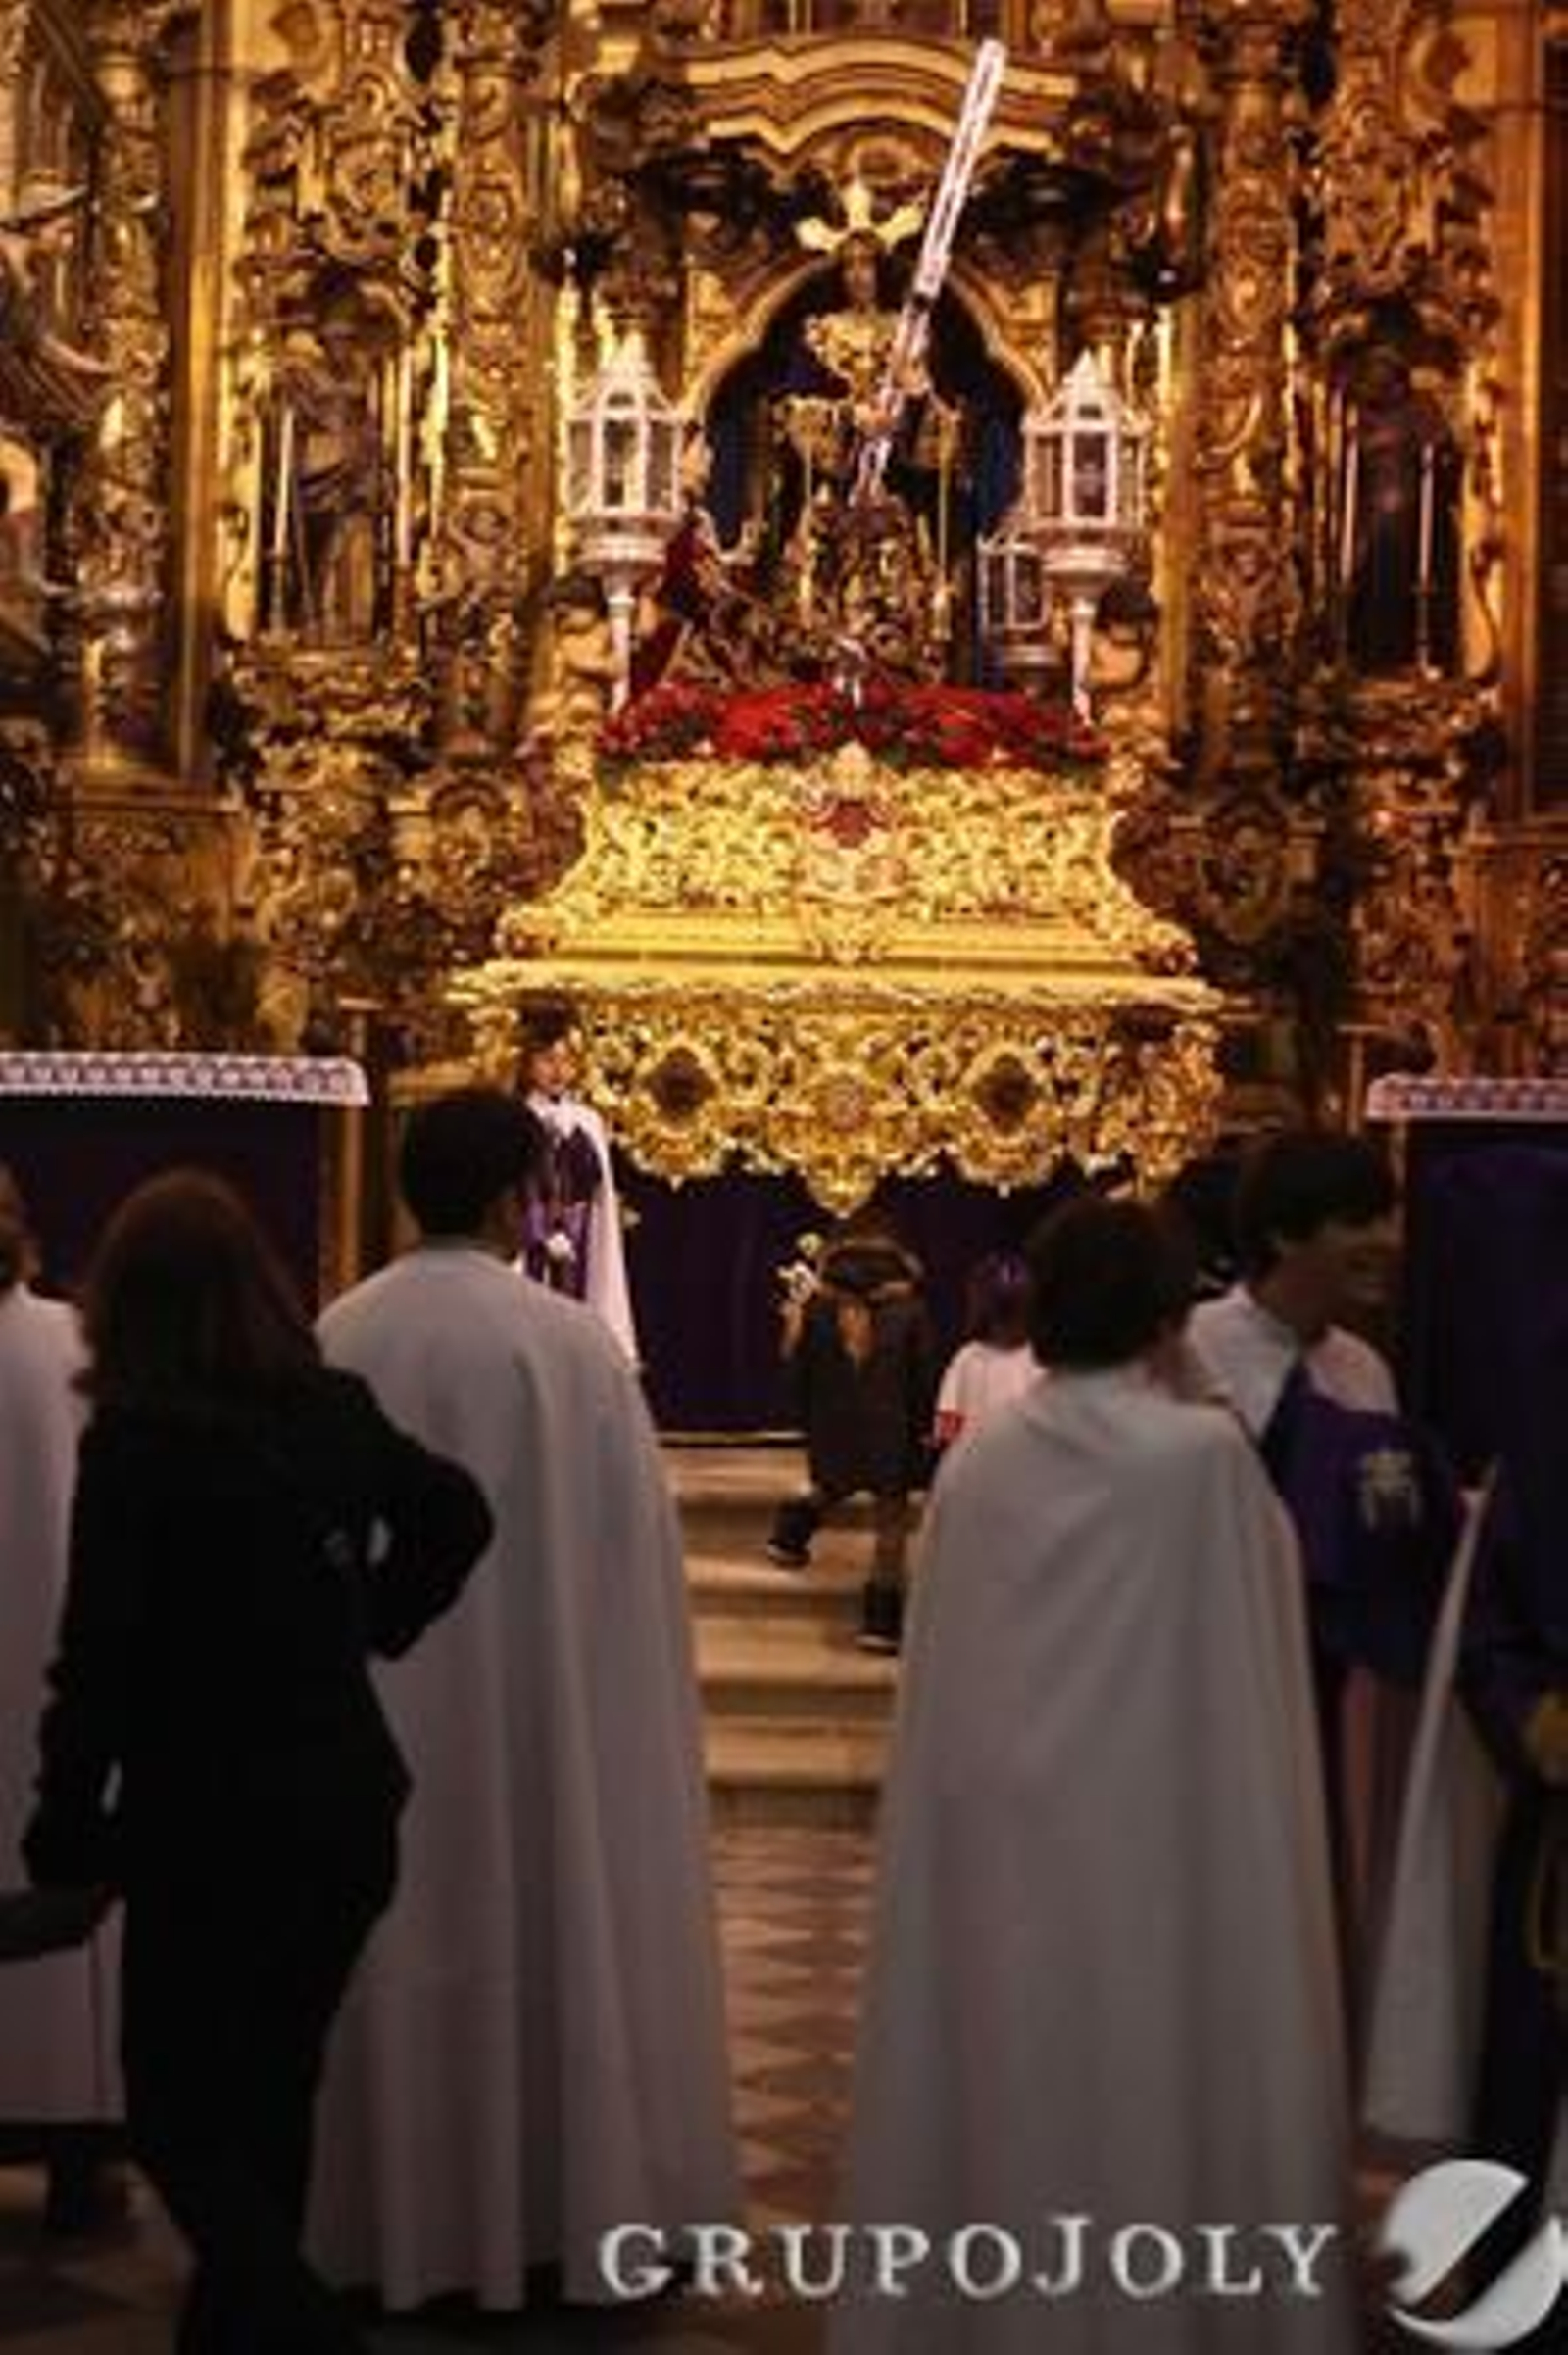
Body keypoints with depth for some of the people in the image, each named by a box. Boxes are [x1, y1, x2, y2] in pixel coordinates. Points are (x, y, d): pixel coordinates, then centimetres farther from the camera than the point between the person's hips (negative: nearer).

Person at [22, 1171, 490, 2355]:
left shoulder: (136, 1439, -16)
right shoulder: (336, 1411, 2)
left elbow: (99, 1657, -16)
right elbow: (458, 1515, 16)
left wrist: (66, 1830, -6)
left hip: (209, 1826, -6)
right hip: (344, 1811, 6)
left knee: (181, 2121, 6)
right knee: (268, 2100, 20)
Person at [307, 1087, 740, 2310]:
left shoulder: (335, 1339, -3)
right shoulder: (566, 1339, -13)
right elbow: (626, 1544, -7)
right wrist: (642, 1689, 7)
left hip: (374, 1701, 4)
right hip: (538, 1692, -3)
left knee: (397, 1933, 12)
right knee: (551, 1925, 9)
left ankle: (399, 2213, 21)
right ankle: (562, 2203, 17)